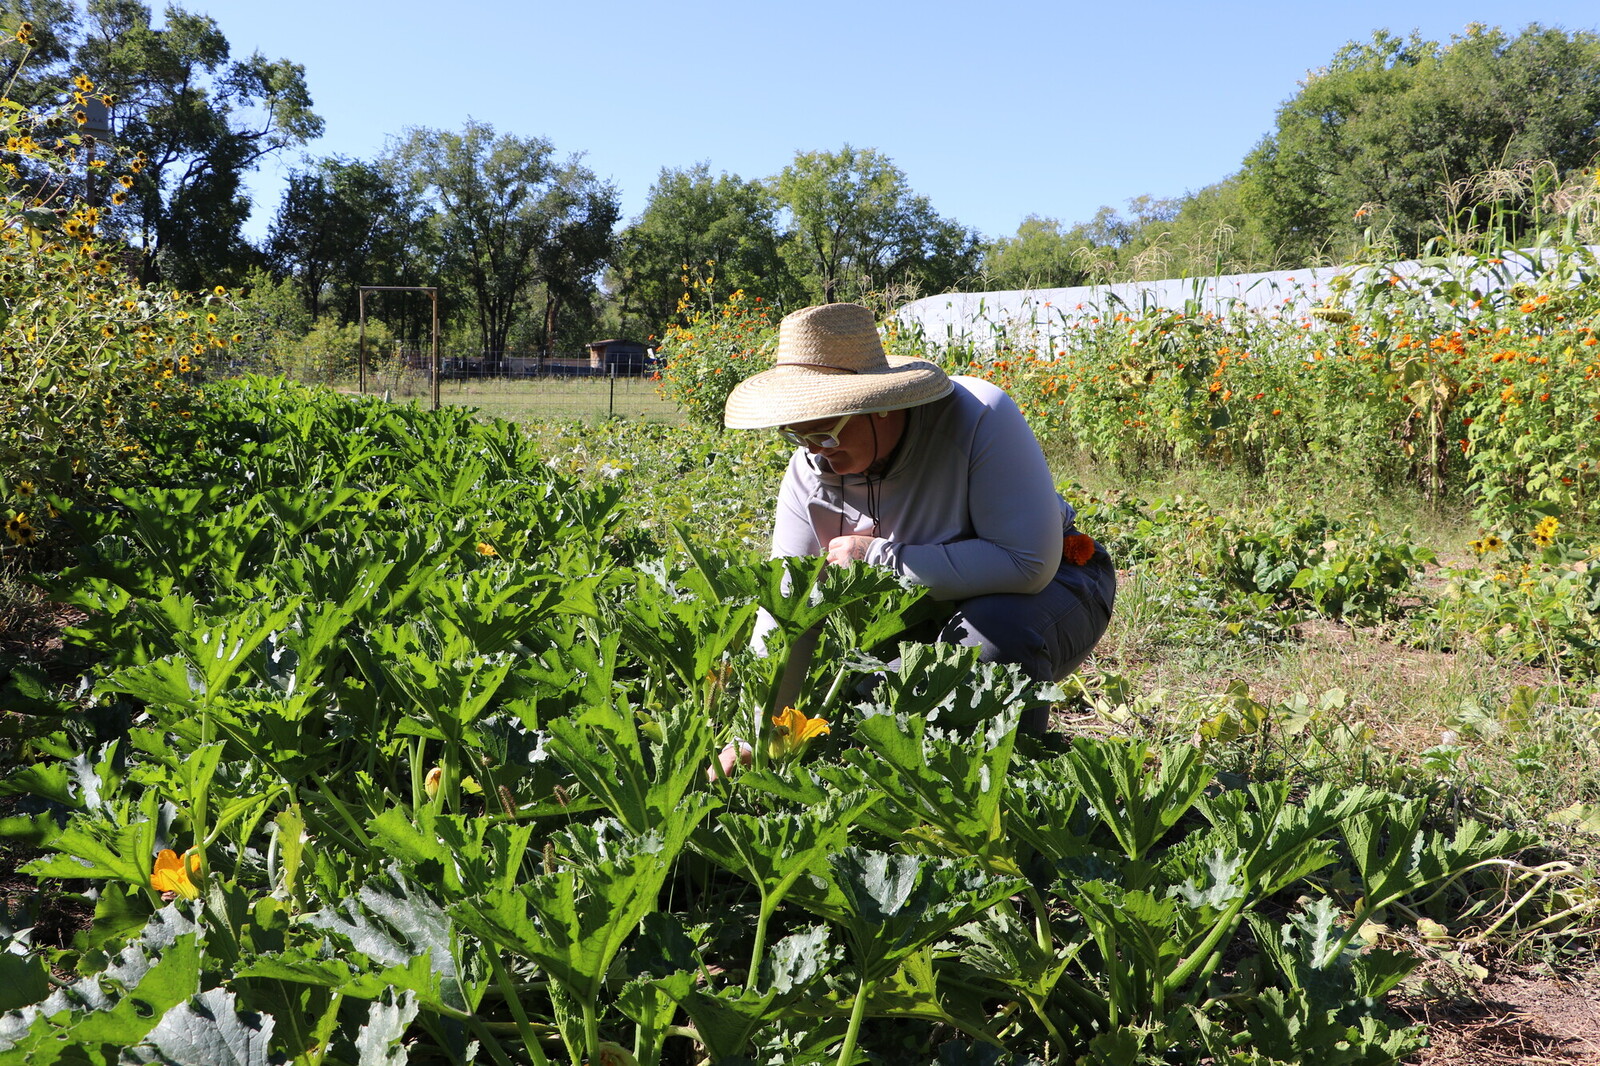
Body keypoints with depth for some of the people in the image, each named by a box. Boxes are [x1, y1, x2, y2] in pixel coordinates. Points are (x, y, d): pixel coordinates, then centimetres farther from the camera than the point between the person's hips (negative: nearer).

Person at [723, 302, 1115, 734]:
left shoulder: (979, 417, -30)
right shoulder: (808, 472, -15)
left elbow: (1029, 562, -34)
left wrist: (881, 558, -32)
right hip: (924, 624, 4)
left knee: (999, 627, -36)